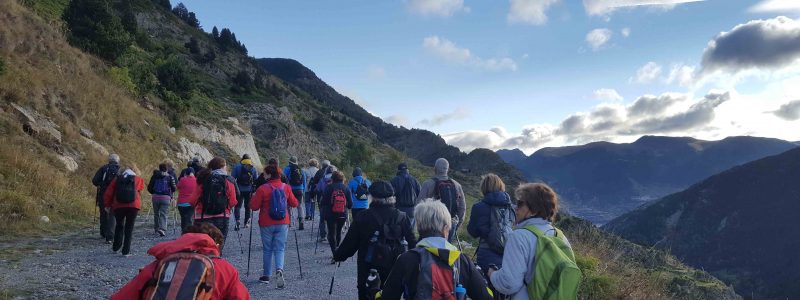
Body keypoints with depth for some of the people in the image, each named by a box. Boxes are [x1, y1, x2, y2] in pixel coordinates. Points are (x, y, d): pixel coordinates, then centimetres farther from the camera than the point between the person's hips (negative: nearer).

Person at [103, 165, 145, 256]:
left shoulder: (117, 179, 12)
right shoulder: (138, 179, 9)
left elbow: (108, 193, 9)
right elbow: (140, 189, 23)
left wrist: (107, 205, 18)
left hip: (118, 206, 2)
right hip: (133, 206, -2)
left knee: (119, 225, 22)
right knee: (129, 228, 4)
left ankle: (115, 247, 29)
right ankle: (126, 251, 2)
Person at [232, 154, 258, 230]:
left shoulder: (237, 166, -1)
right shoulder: (253, 168, 4)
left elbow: (232, 178, -2)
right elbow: (256, 180, 6)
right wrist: (254, 190, 12)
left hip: (239, 190, -2)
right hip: (249, 190, 2)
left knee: (238, 206, 3)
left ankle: (237, 220, -16)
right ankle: (247, 222, 17)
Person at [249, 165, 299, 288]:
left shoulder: (262, 189, -13)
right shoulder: (286, 187, -2)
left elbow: (254, 206, -8)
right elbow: (294, 203, 7)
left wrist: (253, 198, 10)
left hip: (266, 224, -1)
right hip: (283, 223, 2)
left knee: (268, 249, 14)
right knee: (280, 249, 7)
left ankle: (266, 276, 23)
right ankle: (279, 270, -18)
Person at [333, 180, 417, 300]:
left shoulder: (362, 217, -10)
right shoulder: (402, 217, -4)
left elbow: (350, 243, -5)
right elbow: (412, 242, -3)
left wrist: (338, 255, 12)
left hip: (368, 273, -2)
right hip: (395, 274, 2)